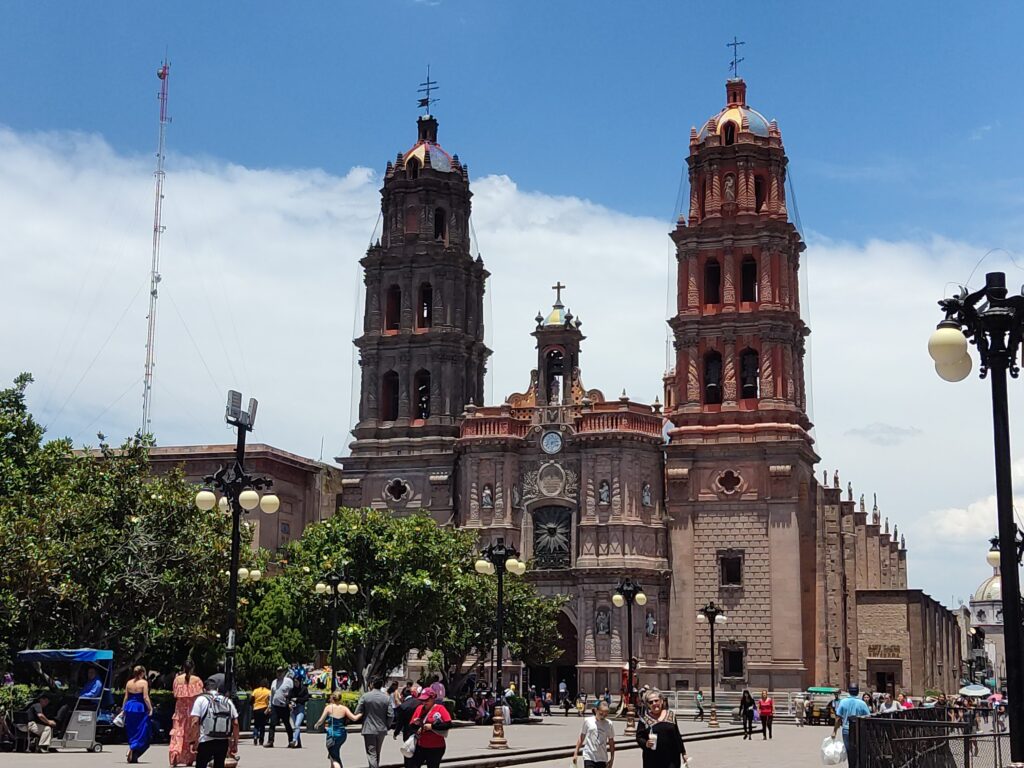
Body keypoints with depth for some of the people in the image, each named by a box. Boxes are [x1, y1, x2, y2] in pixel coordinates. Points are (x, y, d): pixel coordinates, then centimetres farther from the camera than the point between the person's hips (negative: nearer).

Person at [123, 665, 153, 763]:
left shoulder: (129, 683, 6)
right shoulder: (144, 682, -8)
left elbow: (126, 697, 9)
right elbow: (145, 697, -13)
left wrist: (123, 709, 16)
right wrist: (150, 708, -8)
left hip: (129, 708, 5)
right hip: (140, 708, -5)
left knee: (131, 733, 13)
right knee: (141, 733, 2)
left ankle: (133, 756, 14)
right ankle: (132, 749, -17)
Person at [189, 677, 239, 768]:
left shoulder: (201, 699, 0)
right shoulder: (228, 701, 10)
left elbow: (195, 722, -10)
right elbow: (235, 724, 6)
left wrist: (194, 741, -7)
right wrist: (235, 744, 10)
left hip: (206, 741, -3)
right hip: (223, 741, 3)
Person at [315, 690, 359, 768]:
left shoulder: (329, 707, -6)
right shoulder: (344, 708, 0)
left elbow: (321, 720, -5)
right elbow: (354, 718, -8)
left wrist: (316, 725, 16)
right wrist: (362, 714, 9)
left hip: (332, 734, -4)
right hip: (342, 734, 4)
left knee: (335, 758, -3)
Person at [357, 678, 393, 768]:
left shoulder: (365, 696, -10)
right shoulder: (387, 697, -2)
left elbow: (357, 713, -8)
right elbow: (391, 715, -5)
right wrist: (387, 726, 9)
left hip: (369, 729, -4)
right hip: (382, 730, 4)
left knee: (371, 754, -4)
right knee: (377, 753, 20)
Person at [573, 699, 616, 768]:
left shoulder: (608, 724, 0)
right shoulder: (588, 721, -2)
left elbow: (611, 742, 7)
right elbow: (581, 738, 6)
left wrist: (612, 759, 6)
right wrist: (576, 753, 5)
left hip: (602, 758, 2)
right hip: (589, 757, -2)